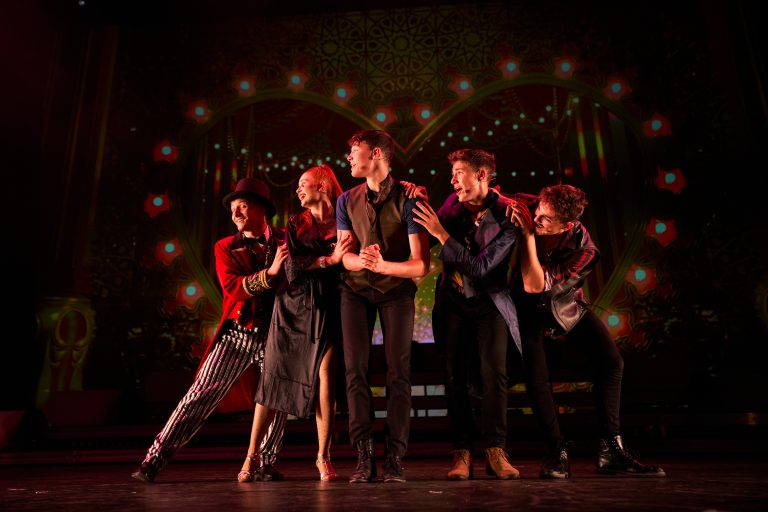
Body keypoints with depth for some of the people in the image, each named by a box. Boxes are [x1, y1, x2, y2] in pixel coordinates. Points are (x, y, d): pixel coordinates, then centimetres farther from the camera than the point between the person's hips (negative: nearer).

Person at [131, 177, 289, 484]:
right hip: (237, 335, 0)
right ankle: (154, 461, 8)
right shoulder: (226, 247, 6)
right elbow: (232, 287, -10)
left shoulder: (286, 242, 6)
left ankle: (266, 464, 17)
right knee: (200, 396, -2)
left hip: (277, 335, 1)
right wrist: (269, 272, -24)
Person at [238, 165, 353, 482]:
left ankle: (323, 456, 6)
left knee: (324, 374, -10)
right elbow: (292, 266, -2)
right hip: (292, 305, 2)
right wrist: (329, 259, -14)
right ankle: (251, 456, 14)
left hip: (325, 309, -2)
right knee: (272, 376, 3)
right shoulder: (295, 224, 11)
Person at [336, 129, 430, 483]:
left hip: (396, 288, -3)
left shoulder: (408, 200, -12)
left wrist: (383, 265, -33)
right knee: (355, 367, -7)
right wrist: (360, 259, -24)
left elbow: (422, 264, -16)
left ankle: (395, 457, 2)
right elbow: (344, 255, 0)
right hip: (356, 288, 3)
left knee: (398, 369, -9)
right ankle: (364, 456, 2)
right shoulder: (347, 201, 1)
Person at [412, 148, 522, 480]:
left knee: (493, 372, -11)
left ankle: (495, 451, 1)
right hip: (453, 301, 4)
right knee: (455, 377, 0)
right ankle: (462, 453, 7)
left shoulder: (505, 218, -18)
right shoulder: (454, 203, -3)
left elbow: (480, 268, -25)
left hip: (489, 302, -3)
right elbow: (429, 236, 13)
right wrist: (418, 198, -4)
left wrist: (442, 234, -27)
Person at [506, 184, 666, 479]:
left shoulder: (583, 250, -30)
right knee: (536, 379, -13)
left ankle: (611, 451, 6)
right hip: (528, 309, -1)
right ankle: (557, 452, 6)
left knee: (611, 362, -5)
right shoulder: (526, 208, -26)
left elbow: (535, 286, -37)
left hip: (564, 303, 1)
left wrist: (528, 234, -43)